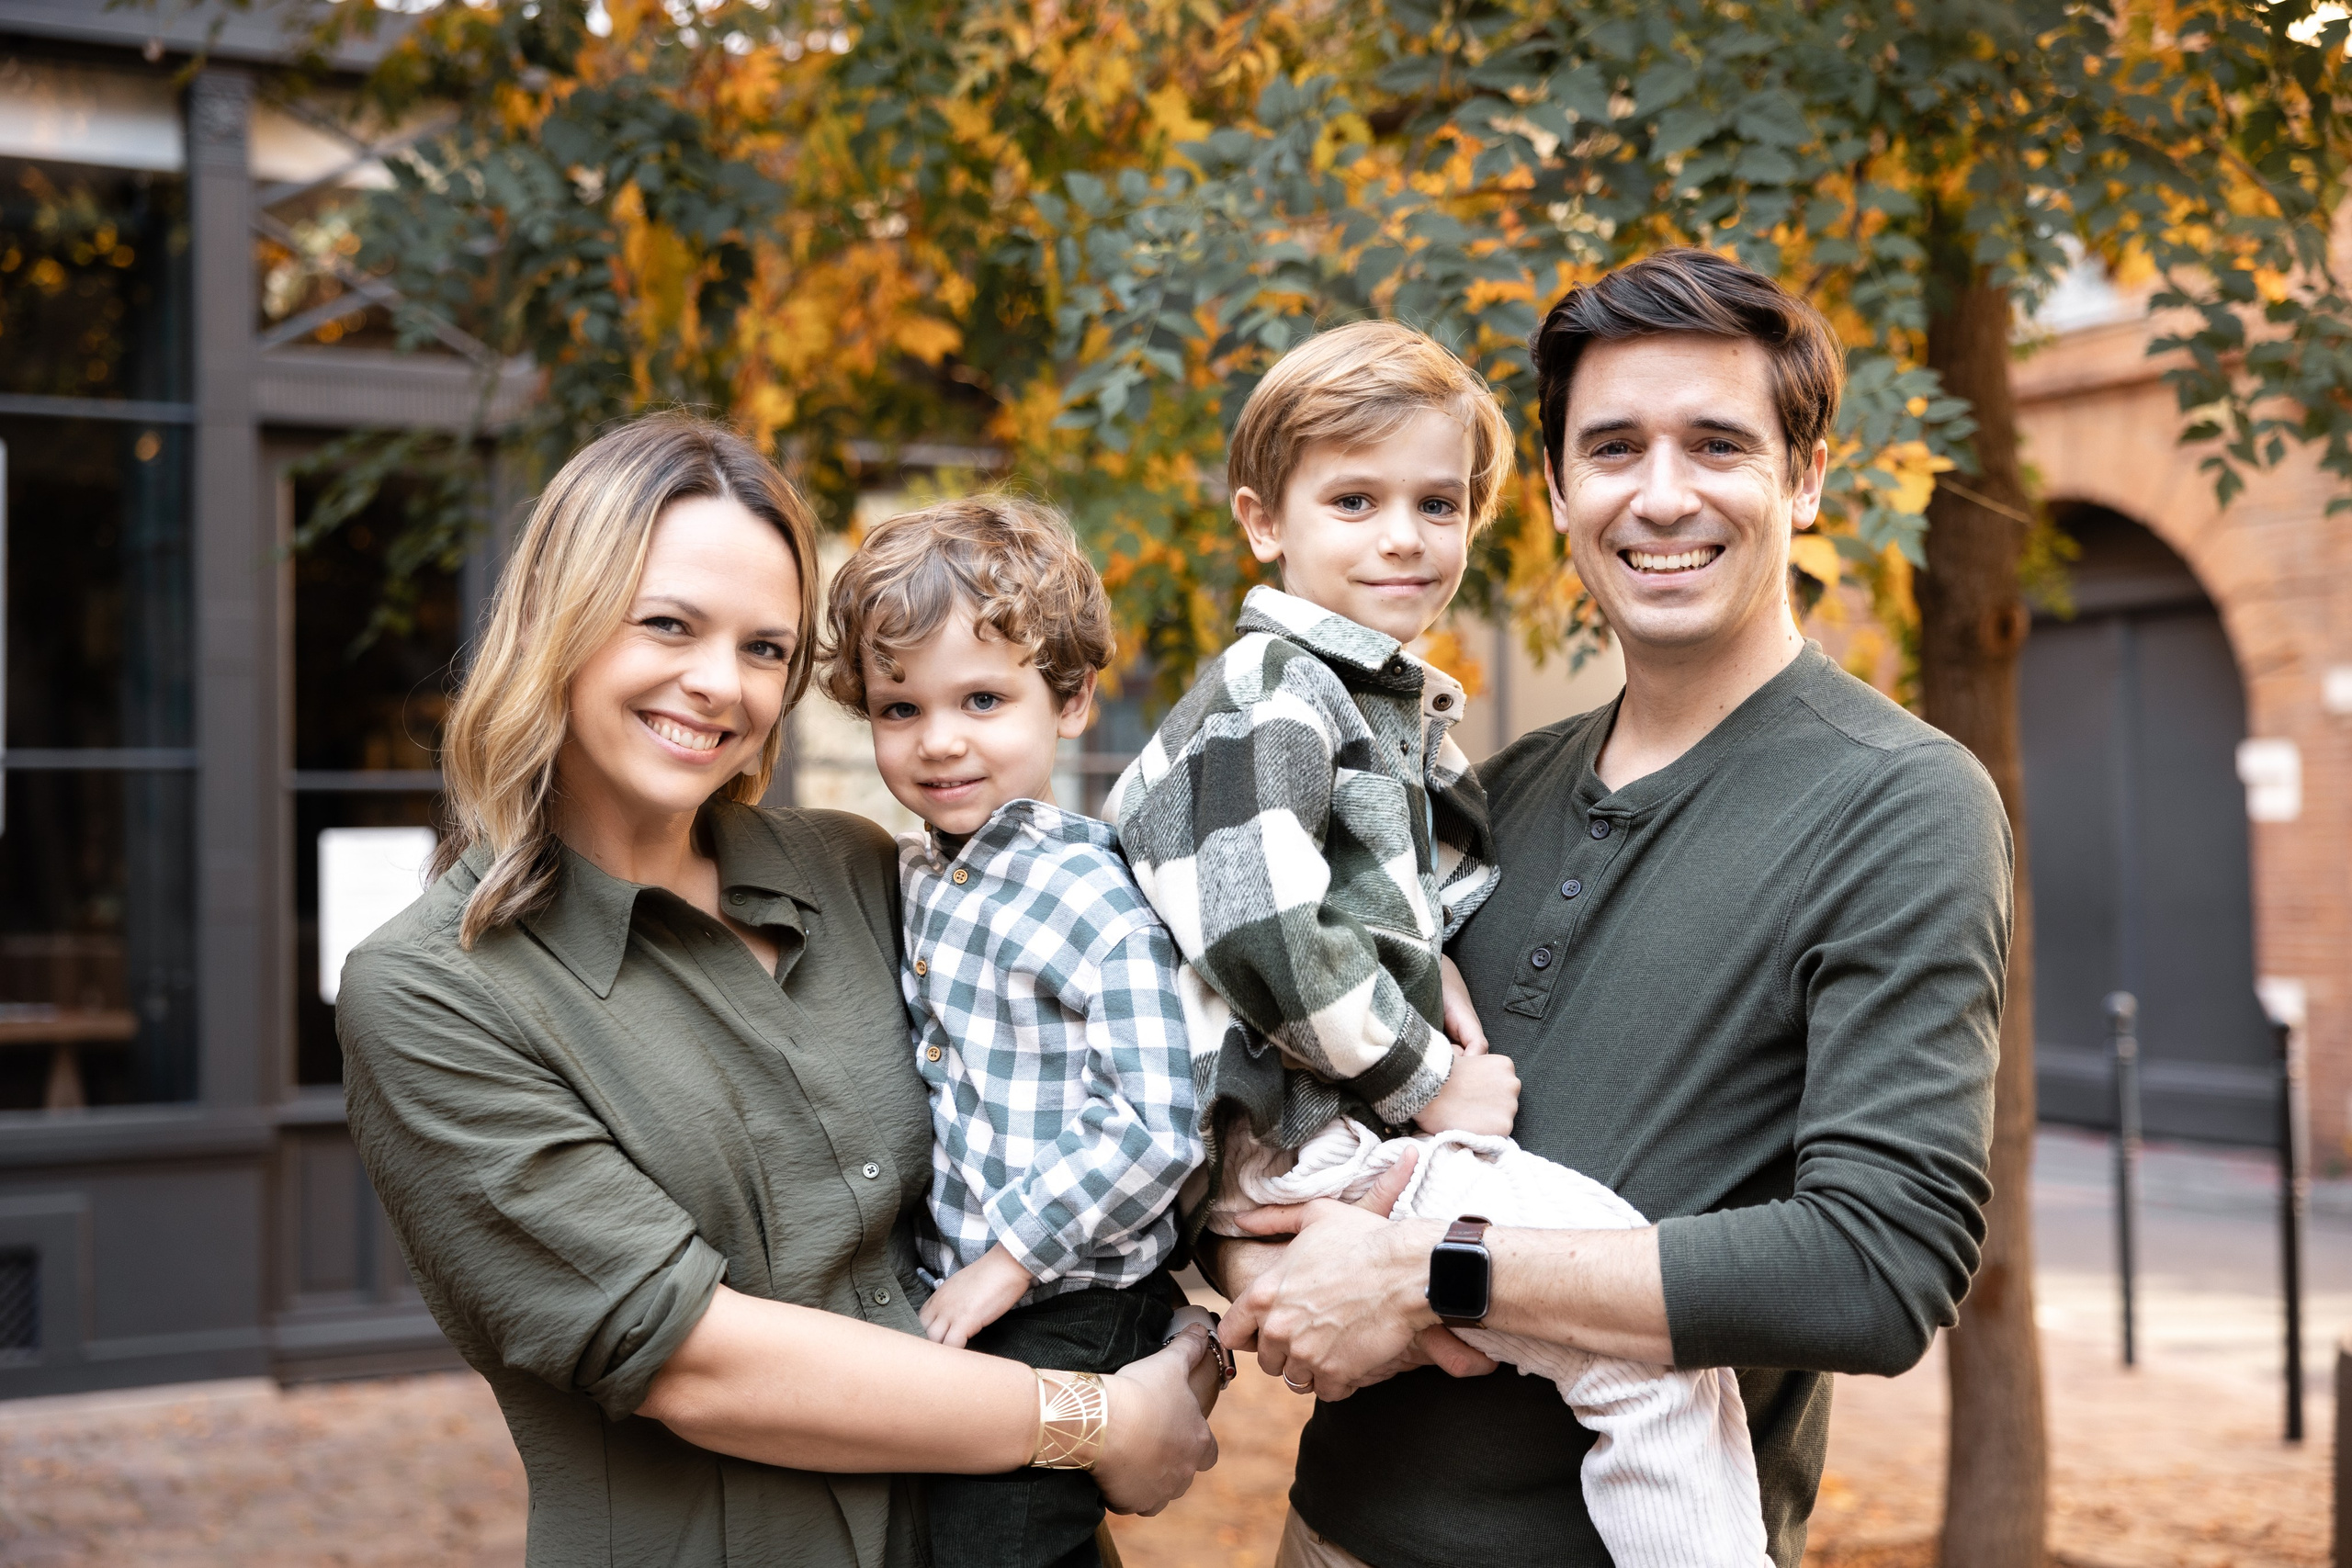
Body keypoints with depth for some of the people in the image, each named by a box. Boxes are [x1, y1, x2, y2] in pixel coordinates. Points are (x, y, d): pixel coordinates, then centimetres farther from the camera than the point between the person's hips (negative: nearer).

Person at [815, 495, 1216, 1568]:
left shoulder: (1094, 897, -17)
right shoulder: (909, 876, 6)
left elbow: (1155, 1131, -22)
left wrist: (1007, 1260, -17)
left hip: (1060, 1327, -7)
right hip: (941, 1310, 8)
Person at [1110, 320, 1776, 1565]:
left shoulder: (1414, 708, 18)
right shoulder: (1267, 694, -11)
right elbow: (1260, 939, -22)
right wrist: (1426, 1082, -13)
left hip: (1382, 1125, 10)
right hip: (1297, 1147, -10)